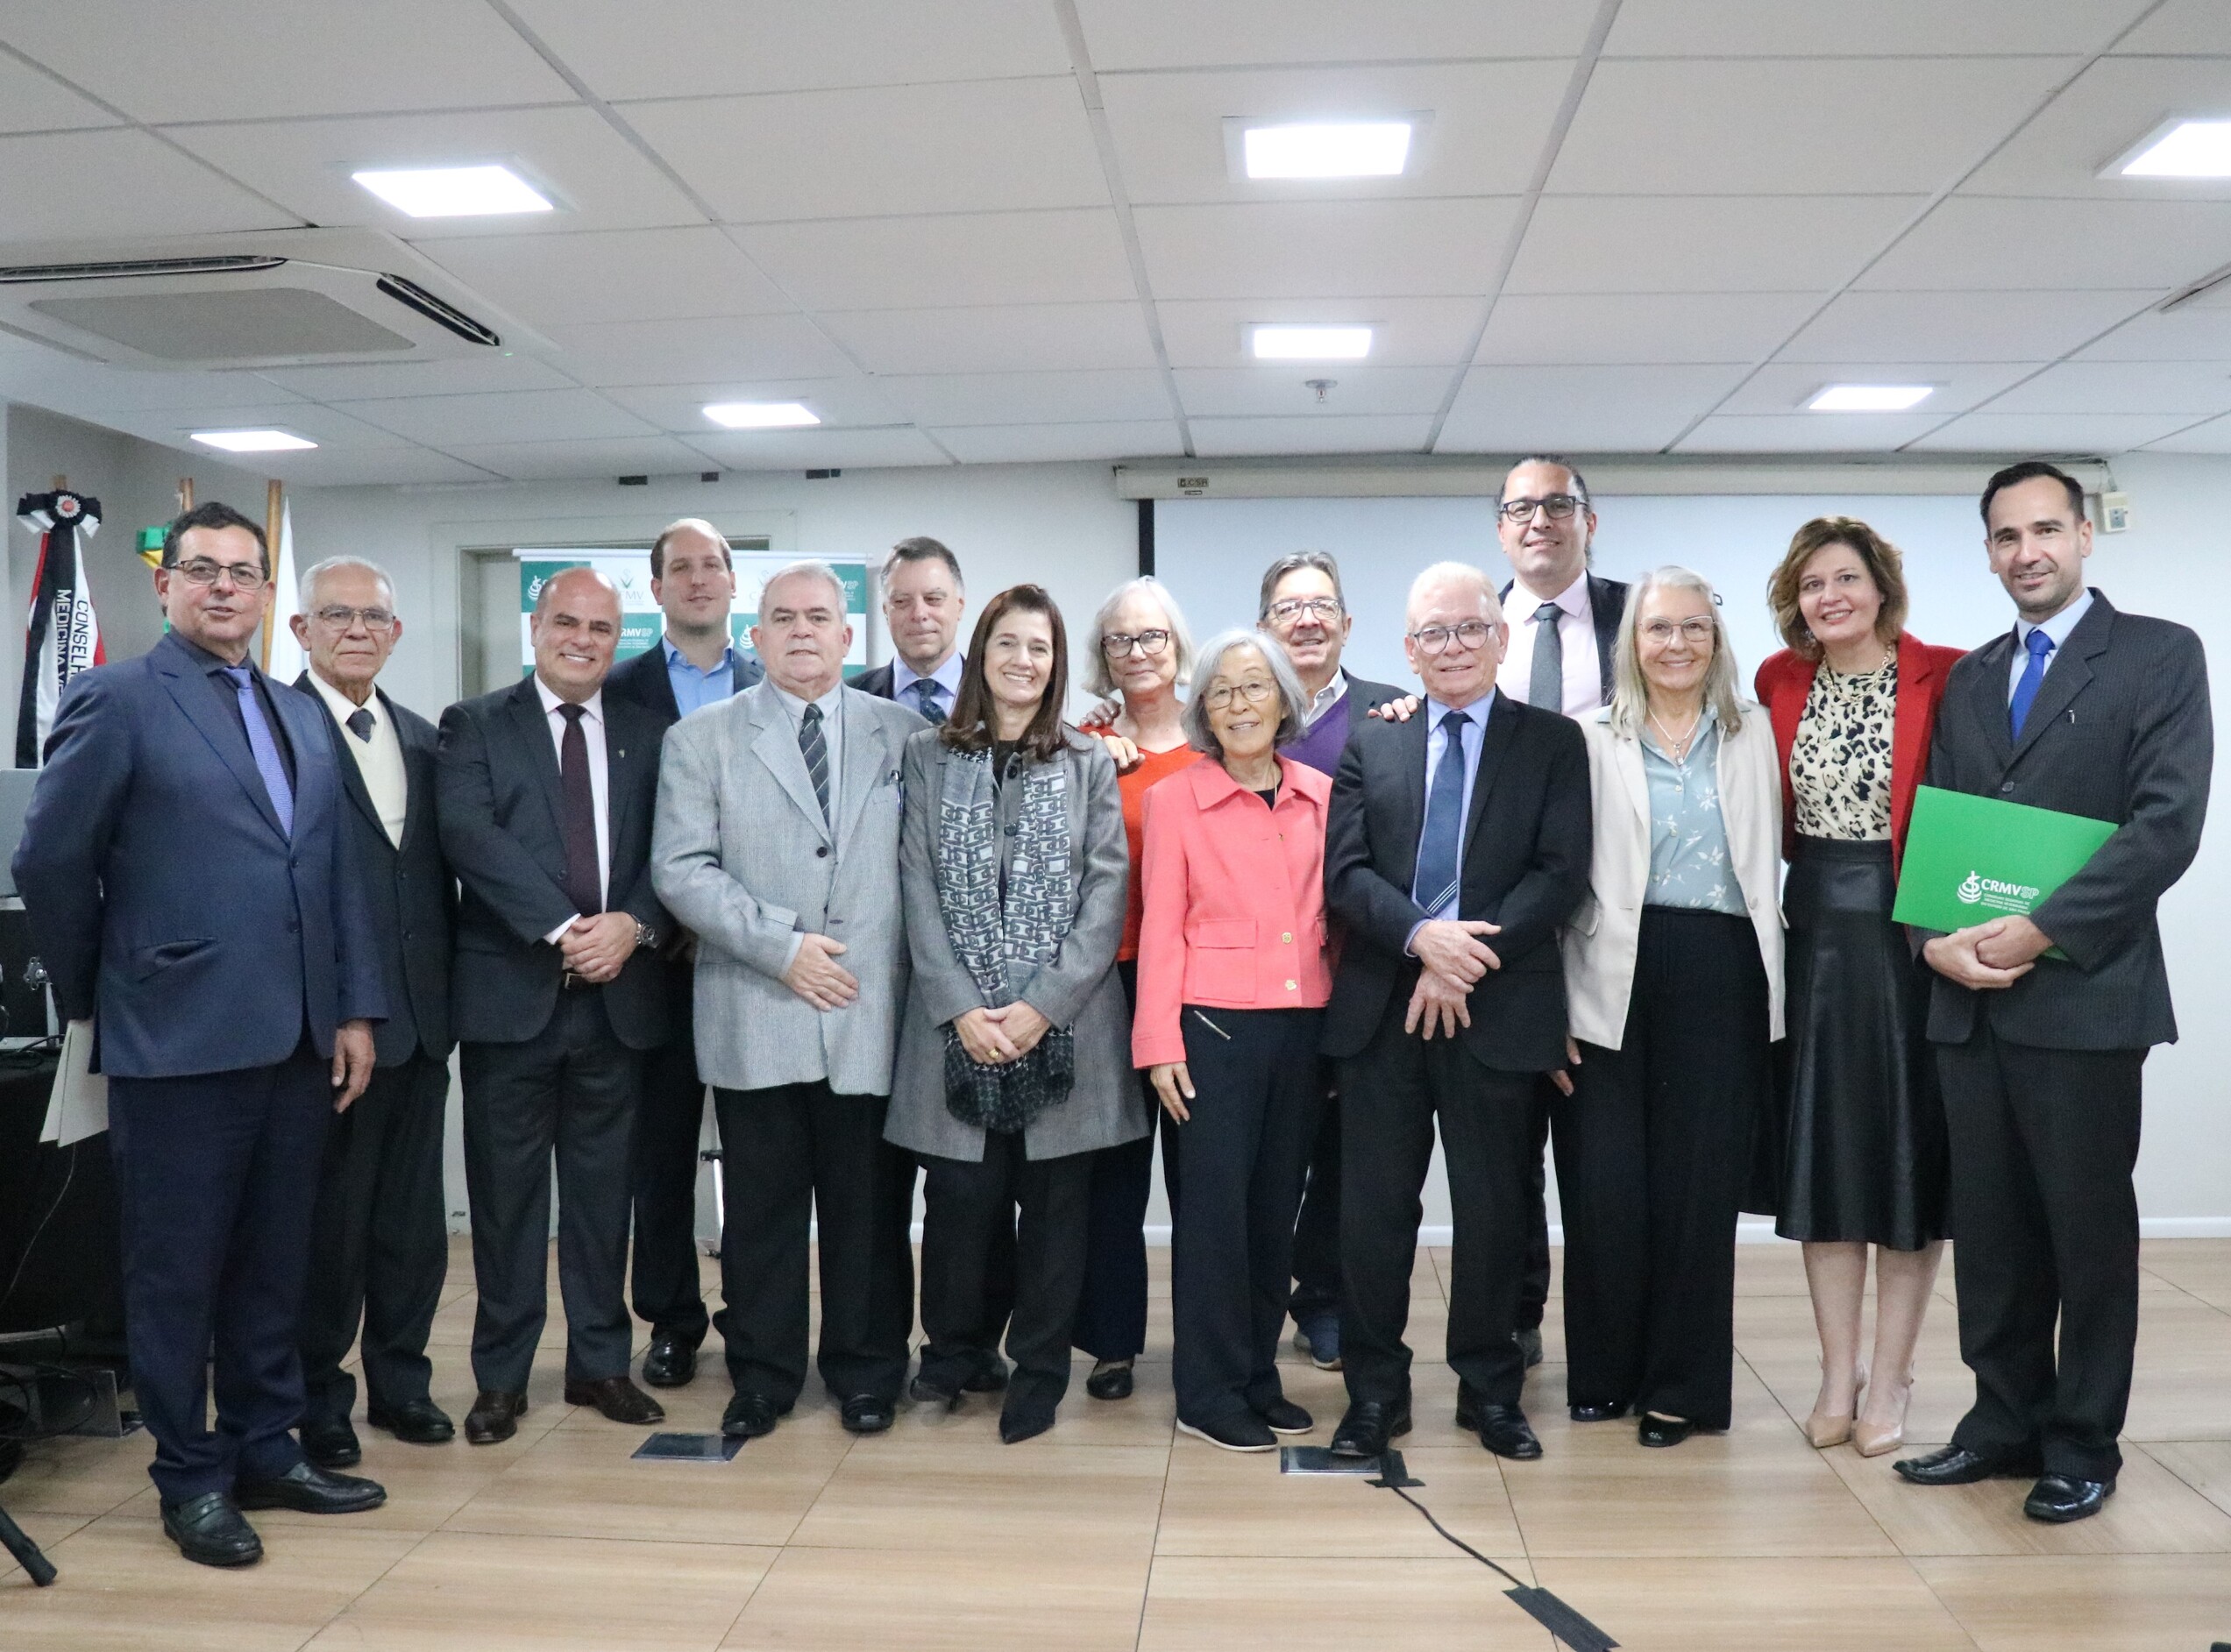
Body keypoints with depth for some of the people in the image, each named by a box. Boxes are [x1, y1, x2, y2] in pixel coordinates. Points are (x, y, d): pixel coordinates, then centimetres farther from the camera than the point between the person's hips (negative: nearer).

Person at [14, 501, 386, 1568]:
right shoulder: (117, 699, -5)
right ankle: (190, 1481, 20)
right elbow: (51, 862, -4)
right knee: (177, 1271, 7)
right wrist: (93, 995, 3)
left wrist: (353, 1009, 8)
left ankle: (265, 1451, 29)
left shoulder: (298, 715, 14)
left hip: (295, 1039, 6)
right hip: (179, 1040, -6)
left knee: (272, 1264, 15)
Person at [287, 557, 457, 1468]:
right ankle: (318, 1399, 24)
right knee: (329, 1215, 7)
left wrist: (447, 981, 9)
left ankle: (401, 1379, 30)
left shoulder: (421, 738, 13)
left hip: (420, 1013, 6)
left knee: (414, 1215, 15)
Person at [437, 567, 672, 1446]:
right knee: (506, 1192, 7)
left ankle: (600, 1363, 25)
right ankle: (501, 1377, 20)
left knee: (602, 1189, 12)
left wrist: (631, 925, -15)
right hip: (511, 993, -2)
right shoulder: (475, 725, 3)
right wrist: (562, 928, -21)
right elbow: (470, 834, -13)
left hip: (617, 993, 2)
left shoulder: (647, 734, 10)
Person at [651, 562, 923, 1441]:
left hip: (873, 1014, 1)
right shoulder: (700, 739, 6)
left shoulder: (903, 734, 9)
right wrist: (781, 946, -12)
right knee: (761, 1210, 8)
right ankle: (762, 1376, 24)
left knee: (870, 1208, 7)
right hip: (756, 1019, 0)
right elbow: (681, 870, -3)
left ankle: (865, 1371, 24)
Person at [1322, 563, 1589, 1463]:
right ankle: (1375, 1391, 21)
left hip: (1498, 1008, -1)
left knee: (1493, 1210, 9)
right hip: (1382, 1008, 1)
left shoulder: (1552, 742, 5)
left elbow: (1562, 873, -5)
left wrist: (1469, 957, -15)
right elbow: (1344, 872, -1)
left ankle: (1490, 1390, 26)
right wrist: (1421, 937, -18)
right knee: (1374, 1211, 6)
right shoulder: (1369, 743, 9)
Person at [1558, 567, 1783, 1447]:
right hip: (1616, 980, -1)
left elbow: (1772, 853, 11)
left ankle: (1681, 1384, 18)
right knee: (1605, 1185, 0)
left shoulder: (1753, 735, 12)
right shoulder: (1591, 738, 5)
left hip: (1721, 979, 2)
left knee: (1699, 1184, 5)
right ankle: (1605, 1372, 18)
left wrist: (1770, 990, 2)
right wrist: (1556, 1006, -4)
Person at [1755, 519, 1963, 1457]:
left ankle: (1890, 1381, 17)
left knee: (1906, 1147, 4)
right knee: (1821, 1149, 7)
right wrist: (1778, 898, 4)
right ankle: (1838, 1373, 19)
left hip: (1909, 931, -3)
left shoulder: (1946, 677, -5)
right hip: (1812, 932, 4)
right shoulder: (1779, 682, 7)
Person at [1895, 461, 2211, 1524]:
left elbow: (2167, 826, -12)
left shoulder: (2158, 655, -1)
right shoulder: (1968, 680, 15)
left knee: (2088, 1227, 6)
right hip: (1968, 998, 5)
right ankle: (2004, 1421, 25)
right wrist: (1938, 939, -6)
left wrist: (2037, 933, -17)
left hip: (2084, 993, -5)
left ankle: (2082, 1444, 20)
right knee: (1990, 1226, 11)